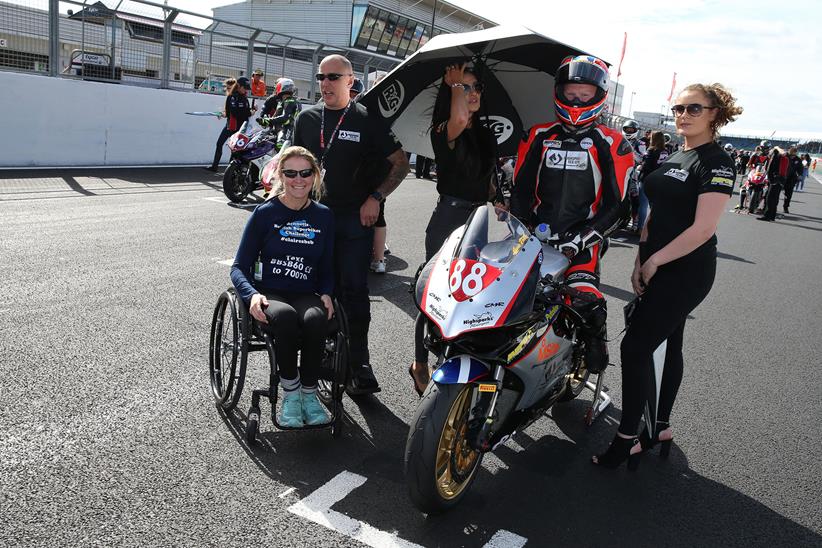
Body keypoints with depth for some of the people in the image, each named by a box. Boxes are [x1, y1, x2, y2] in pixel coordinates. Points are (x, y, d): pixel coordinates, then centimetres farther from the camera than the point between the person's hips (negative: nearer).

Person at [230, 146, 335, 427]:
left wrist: (326, 294, -5)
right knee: (285, 315, -37)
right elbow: (239, 267, 1)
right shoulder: (265, 213, 0)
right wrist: (252, 295, -19)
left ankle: (308, 392, -12)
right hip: (269, 295, -2)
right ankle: (290, 392, -16)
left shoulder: (323, 216, 9)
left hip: (307, 296, 2)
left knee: (315, 318, -34)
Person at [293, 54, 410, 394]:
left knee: (354, 290, -5)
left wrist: (375, 198, -9)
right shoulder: (307, 118, 11)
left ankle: (358, 365, 1)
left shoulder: (367, 120, 0)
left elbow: (400, 164, 2)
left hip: (355, 217, -4)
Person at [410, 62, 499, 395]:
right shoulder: (443, 130, -10)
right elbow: (459, 119, -33)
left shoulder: (485, 134, 13)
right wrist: (454, 84, -16)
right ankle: (420, 364, 16)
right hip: (449, 217, -7)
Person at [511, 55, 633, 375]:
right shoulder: (539, 136, 13)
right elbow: (520, 189, 13)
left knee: (588, 306, -26)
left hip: (581, 243, -3)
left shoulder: (611, 145, 4)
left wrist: (581, 239, -15)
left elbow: (616, 204, -2)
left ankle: (594, 368, 1)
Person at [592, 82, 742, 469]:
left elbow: (703, 228, -20)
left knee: (636, 347, -10)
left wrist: (654, 261, -15)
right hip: (659, 268, 8)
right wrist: (640, 262, 4)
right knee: (667, 347, 16)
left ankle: (627, 439, 2)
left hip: (685, 273, -8)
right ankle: (661, 427, 29)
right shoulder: (674, 158, 14)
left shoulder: (716, 162, -12)